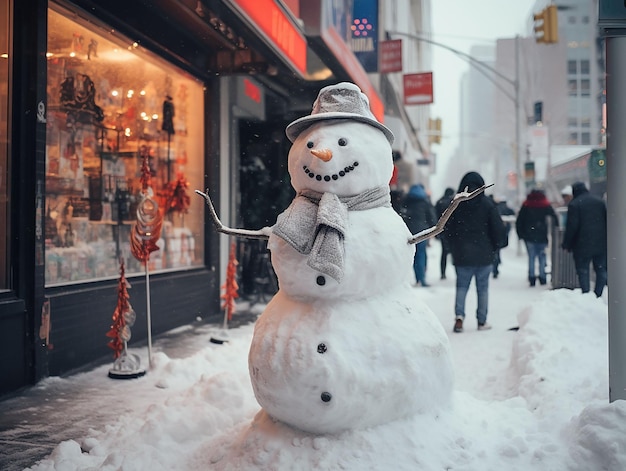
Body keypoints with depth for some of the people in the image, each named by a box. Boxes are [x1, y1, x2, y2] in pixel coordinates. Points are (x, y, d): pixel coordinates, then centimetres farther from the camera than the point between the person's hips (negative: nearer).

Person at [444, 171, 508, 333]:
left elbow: (447, 229, 2)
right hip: (484, 254, -1)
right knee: (483, 288, 9)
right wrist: (497, 245, 11)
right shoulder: (487, 204, -6)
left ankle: (459, 315, -10)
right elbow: (498, 227, -6)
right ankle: (482, 321, 13)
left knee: (462, 286, 9)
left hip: (461, 254, 1)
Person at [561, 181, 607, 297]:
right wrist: (606, 240, 19)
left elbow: (572, 226, -12)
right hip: (601, 244, 5)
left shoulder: (574, 204, -9)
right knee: (601, 270, 12)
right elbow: (607, 222, 12)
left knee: (583, 271, 3)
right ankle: (598, 295, 9)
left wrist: (566, 244, -3)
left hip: (582, 245, -5)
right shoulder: (601, 202, 9)